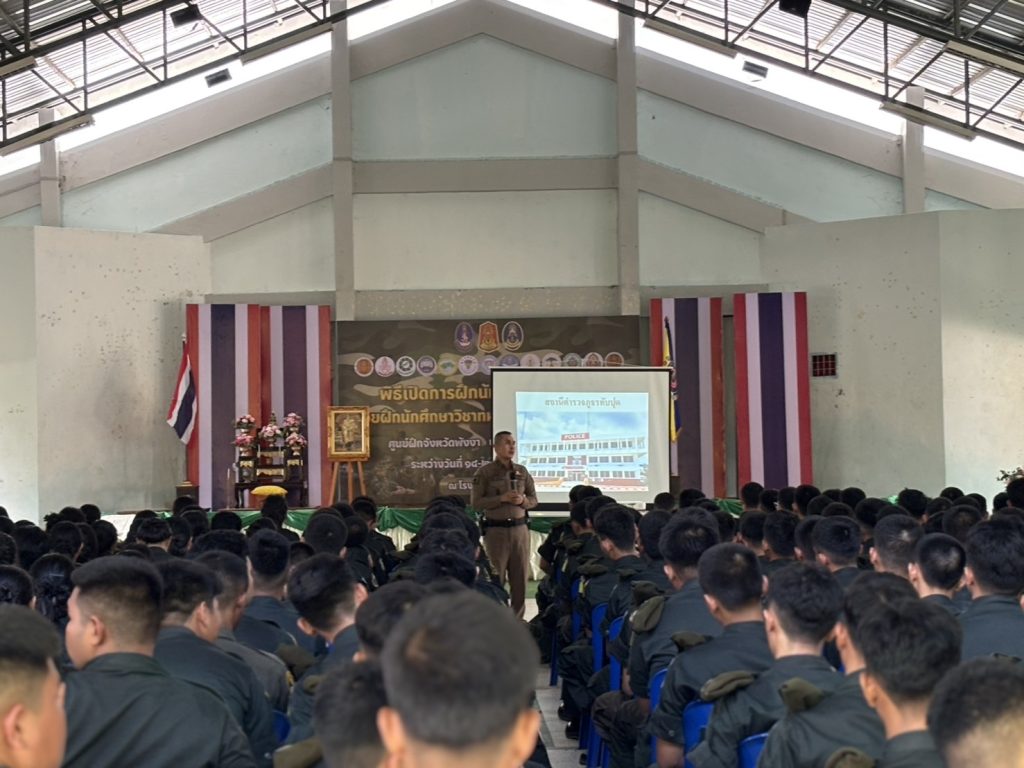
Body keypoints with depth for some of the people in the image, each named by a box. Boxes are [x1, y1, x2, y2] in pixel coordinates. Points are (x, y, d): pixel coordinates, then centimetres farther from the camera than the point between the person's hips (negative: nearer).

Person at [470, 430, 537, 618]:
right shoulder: (485, 472, -2)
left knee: (520, 576, 5)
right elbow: (476, 503, -7)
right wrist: (502, 498, -17)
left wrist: (522, 500, -8)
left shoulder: (522, 471, 10)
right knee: (496, 577, -2)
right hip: (496, 530, -4)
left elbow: (533, 499, 14)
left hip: (520, 528, 4)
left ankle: (517, 618, 14)